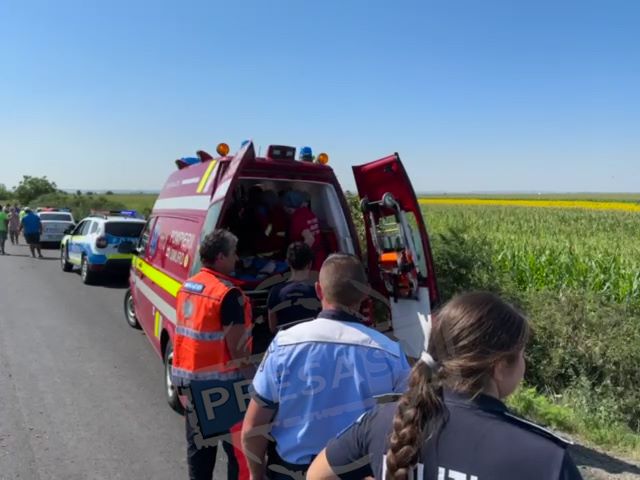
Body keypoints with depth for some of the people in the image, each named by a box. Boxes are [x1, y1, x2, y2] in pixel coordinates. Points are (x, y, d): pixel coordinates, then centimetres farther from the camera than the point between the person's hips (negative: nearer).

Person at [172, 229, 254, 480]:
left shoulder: (186, 287, 6)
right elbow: (236, 348, -20)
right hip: (221, 382, -8)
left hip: (189, 377, 8)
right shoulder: (228, 294, -20)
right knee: (238, 445, 5)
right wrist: (250, 371, -6)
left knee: (198, 444, 19)